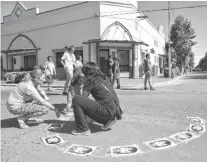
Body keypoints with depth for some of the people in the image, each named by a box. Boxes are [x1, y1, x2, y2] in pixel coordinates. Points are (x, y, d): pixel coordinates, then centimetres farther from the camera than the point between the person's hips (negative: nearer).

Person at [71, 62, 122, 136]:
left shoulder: (91, 80, -5)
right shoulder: (104, 78, 17)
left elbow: (83, 97, -4)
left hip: (107, 110, -8)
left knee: (75, 99, -10)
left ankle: (83, 129, -3)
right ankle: (108, 120, 19)